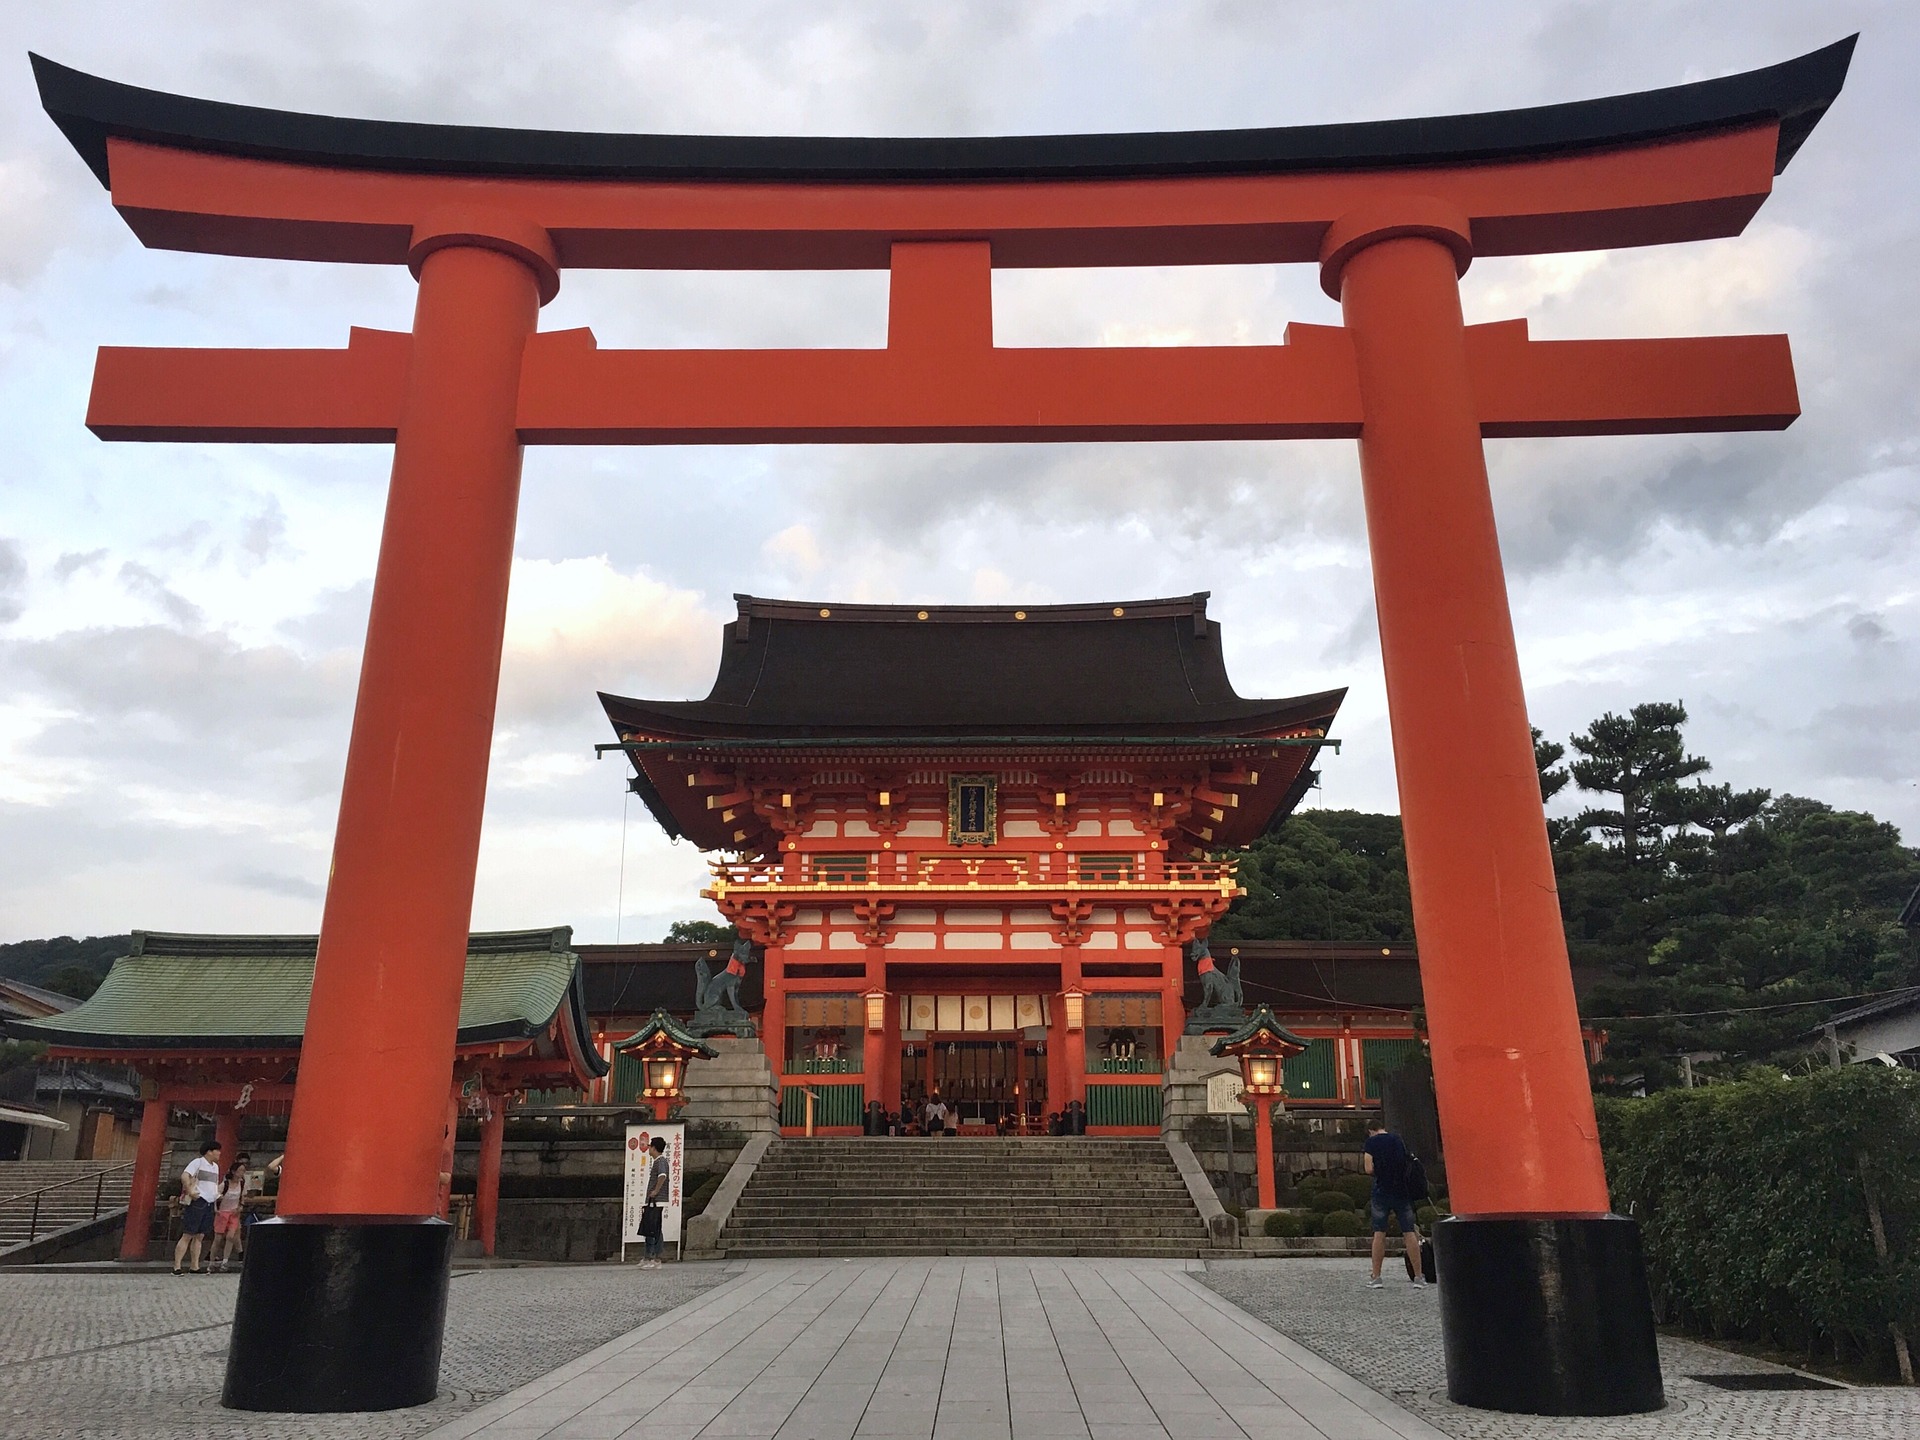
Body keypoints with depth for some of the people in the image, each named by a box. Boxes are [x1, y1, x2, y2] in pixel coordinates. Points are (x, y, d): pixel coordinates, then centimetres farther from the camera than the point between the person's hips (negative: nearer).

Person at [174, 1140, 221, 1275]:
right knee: (187, 1236, -8)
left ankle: (195, 1266, 13)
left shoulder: (215, 1166, 19)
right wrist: (190, 1191, -23)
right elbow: (184, 1176, -19)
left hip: (209, 1204, 8)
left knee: (199, 1237, 9)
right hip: (198, 1202, -8)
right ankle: (176, 1267, -6)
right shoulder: (198, 1162, -6)